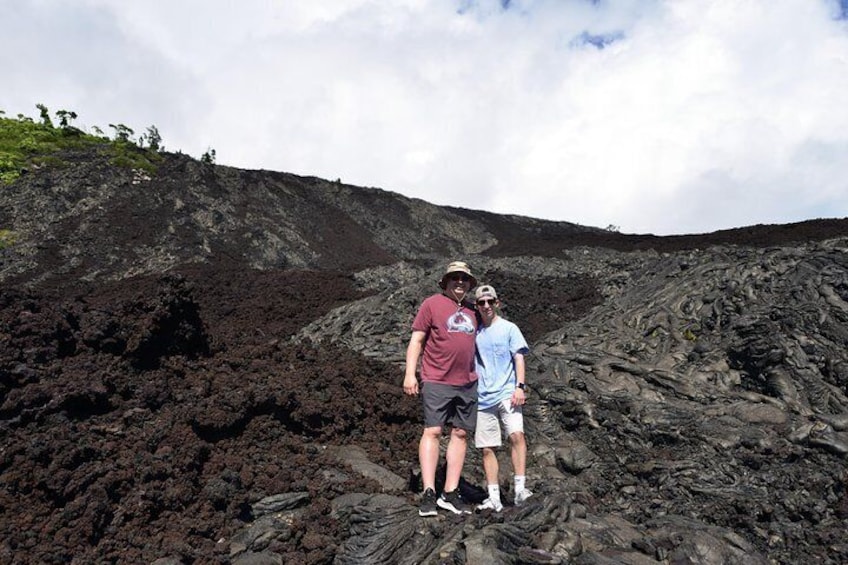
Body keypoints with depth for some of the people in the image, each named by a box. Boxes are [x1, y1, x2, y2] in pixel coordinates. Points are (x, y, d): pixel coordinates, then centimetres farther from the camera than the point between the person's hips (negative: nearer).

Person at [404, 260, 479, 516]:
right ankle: (428, 493, -3)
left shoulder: (471, 312, 17)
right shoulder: (432, 304, 1)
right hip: (437, 381, -6)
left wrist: (478, 374, 22)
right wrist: (410, 373, -11)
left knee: (460, 434, 4)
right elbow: (416, 340, -3)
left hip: (467, 383, 6)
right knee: (433, 431, -6)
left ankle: (450, 493, 11)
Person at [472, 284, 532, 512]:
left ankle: (520, 489, -17)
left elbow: (519, 358, 0)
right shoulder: (474, 332, 14)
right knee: (487, 448, 3)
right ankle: (494, 498, 10)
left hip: (506, 393, -3)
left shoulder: (509, 328, 5)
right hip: (482, 398, 3)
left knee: (516, 435, -23)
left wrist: (520, 386, -12)